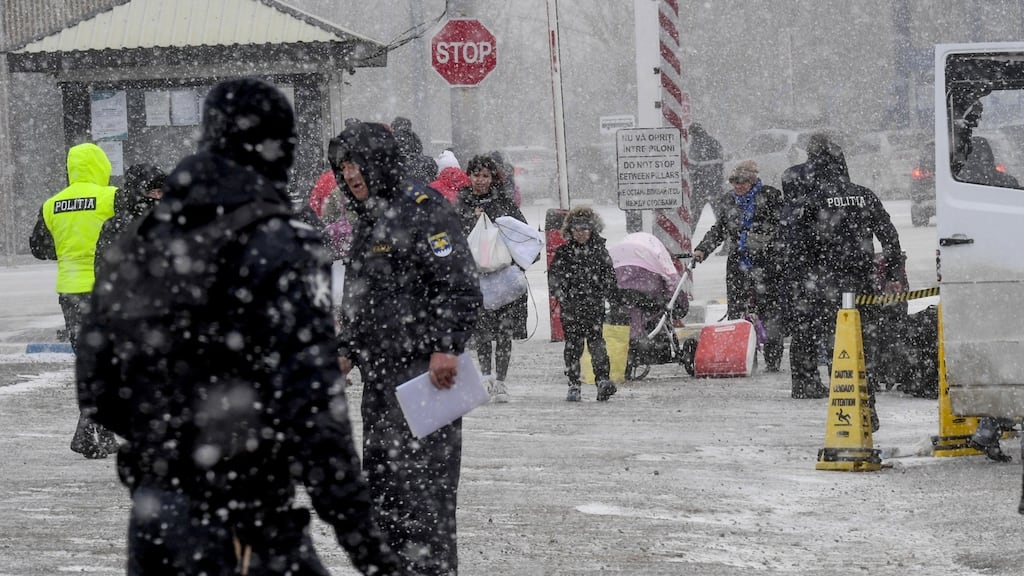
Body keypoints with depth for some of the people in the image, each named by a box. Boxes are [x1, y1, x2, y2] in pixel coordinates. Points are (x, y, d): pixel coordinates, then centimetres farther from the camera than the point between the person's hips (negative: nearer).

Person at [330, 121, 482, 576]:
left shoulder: (422, 209, -10)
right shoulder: (370, 219, 19)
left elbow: (460, 286, -17)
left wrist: (445, 348, -24)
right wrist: (346, 350, 19)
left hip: (424, 369, -10)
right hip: (380, 376, 10)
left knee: (420, 483, -11)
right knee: (381, 481, 13)